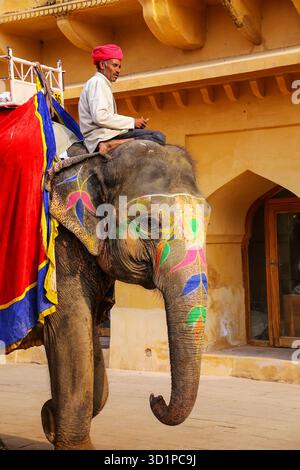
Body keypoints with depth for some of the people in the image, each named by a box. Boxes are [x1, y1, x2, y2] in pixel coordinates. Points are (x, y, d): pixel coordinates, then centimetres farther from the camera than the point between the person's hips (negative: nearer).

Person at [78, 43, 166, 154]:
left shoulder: (103, 84, 29)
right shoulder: (97, 82, -2)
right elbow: (100, 117, -18)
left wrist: (135, 123, 6)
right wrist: (132, 122, -10)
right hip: (102, 136, -9)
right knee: (158, 137, -20)